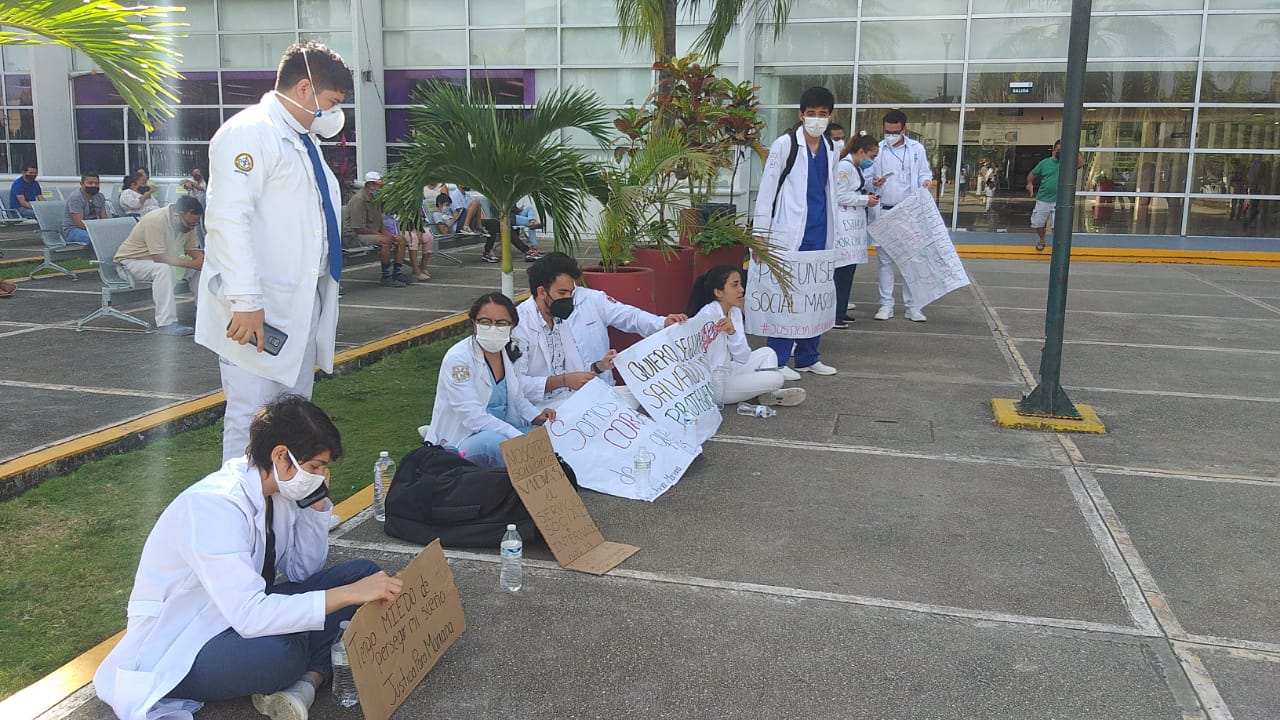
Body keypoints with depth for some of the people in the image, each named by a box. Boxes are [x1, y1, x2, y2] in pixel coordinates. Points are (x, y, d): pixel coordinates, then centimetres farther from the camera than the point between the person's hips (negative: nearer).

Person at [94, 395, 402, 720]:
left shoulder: (278, 487, -4)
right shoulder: (214, 506, -28)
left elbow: (303, 571, 6)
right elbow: (249, 615, -36)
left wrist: (317, 505, -9)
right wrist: (349, 594, -35)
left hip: (244, 611, 8)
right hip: (176, 649, -8)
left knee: (363, 572, -8)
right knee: (280, 650, -40)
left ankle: (307, 681, -19)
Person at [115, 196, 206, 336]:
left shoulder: (188, 223, -6)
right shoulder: (155, 220, -30)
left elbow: (193, 249, -1)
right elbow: (159, 257, -35)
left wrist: (202, 260, -23)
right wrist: (191, 263, -37)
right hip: (131, 260, -8)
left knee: (201, 268, -7)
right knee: (163, 269, -37)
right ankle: (166, 323, -40)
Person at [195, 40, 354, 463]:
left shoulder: (302, 138, 17)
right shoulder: (249, 132, -12)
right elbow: (227, 219, -21)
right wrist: (245, 301, -26)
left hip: (301, 306, 10)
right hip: (258, 310, -10)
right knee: (252, 422, -5)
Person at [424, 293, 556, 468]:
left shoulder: (510, 353, 4)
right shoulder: (457, 359, -18)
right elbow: (474, 417, -25)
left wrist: (536, 416, -5)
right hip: (458, 444, -6)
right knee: (495, 442, -36)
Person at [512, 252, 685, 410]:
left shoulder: (589, 300, 5)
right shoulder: (518, 323, -6)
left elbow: (629, 316, 11)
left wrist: (664, 323, -8)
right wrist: (563, 381, -20)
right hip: (548, 403, -5)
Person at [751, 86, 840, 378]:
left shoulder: (832, 151, 13)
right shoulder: (785, 144, -4)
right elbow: (767, 189, -6)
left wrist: (832, 231, 18)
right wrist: (760, 233, -10)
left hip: (820, 234, 6)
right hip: (789, 233, -6)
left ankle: (807, 357, 21)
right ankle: (778, 360, 4)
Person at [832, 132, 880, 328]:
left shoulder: (857, 167, 18)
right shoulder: (844, 166, -12)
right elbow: (840, 196, -18)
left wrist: (869, 196, 9)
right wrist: (865, 200, -10)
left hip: (855, 225, 10)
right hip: (845, 225, -10)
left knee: (849, 269, 12)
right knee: (842, 270, -10)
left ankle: (841, 311, 19)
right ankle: (834, 314, -7)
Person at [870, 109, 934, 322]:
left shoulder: (917, 149, 5)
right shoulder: (877, 149, 5)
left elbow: (924, 173, 10)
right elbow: (868, 177, 9)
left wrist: (927, 181, -14)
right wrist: (874, 182, -14)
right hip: (884, 211, 1)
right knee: (885, 258, 4)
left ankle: (912, 305, 6)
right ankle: (886, 304, 11)